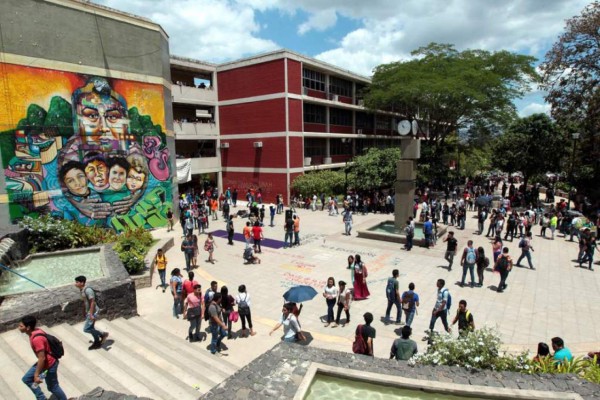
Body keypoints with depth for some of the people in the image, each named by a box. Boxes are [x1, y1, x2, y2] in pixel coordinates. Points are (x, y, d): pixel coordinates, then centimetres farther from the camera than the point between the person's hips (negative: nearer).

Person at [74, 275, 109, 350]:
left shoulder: (88, 290, -22)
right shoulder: (81, 290, 7)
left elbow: (92, 302, -24)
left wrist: (91, 314, -25)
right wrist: (85, 313, 22)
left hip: (93, 312, -9)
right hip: (88, 312, 9)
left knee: (86, 329, -6)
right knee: (91, 328, 15)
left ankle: (103, 334, 5)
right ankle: (97, 343, 28)